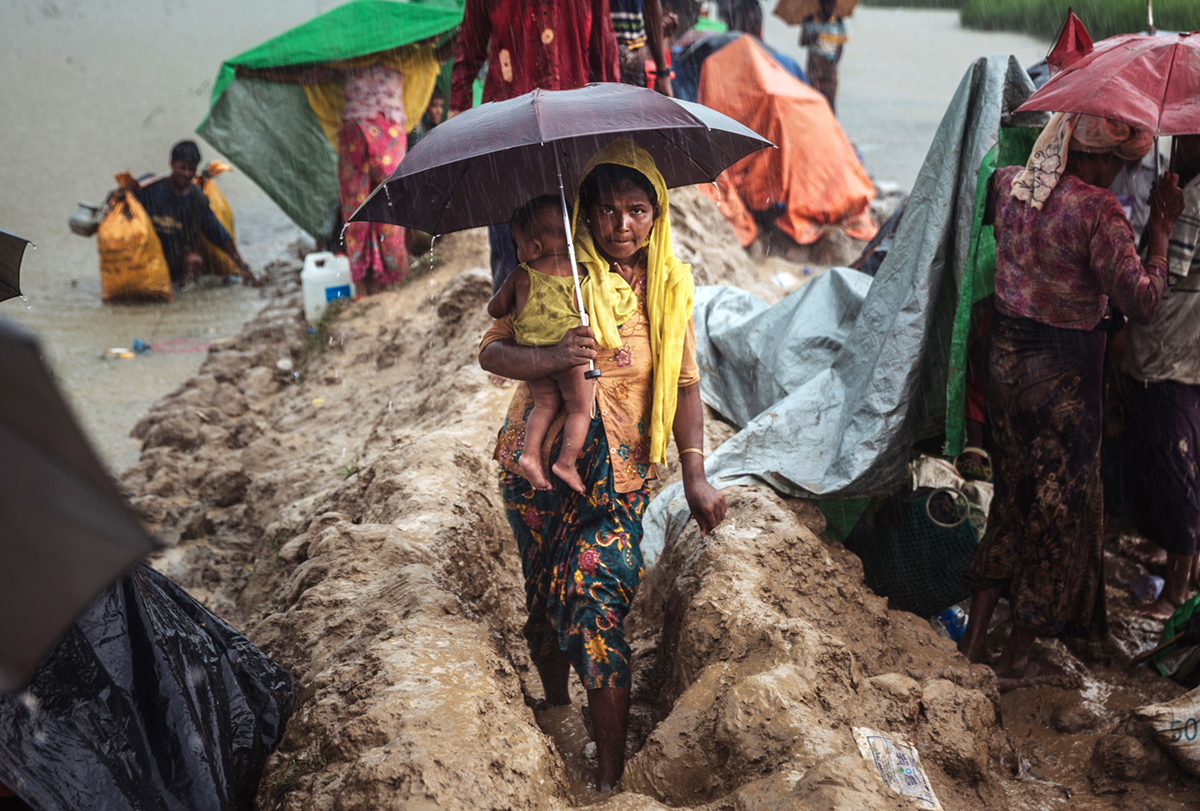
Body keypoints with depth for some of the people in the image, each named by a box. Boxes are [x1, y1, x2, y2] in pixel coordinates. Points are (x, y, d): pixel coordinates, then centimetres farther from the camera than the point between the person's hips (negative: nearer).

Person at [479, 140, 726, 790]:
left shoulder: (671, 286, 2)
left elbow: (684, 385, 5)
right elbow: (491, 351, -8)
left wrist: (695, 474, -4)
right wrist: (555, 357, -28)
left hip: (619, 470, 0)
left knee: (596, 598, -10)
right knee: (544, 596, 10)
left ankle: (611, 774, 0)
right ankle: (554, 705, 38)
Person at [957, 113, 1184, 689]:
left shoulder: (1008, 184, 0)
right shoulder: (1097, 209, -20)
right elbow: (1141, 301, -20)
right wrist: (1160, 228, -10)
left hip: (1004, 355, 7)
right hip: (1063, 370, -7)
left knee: (1012, 496, 20)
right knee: (1058, 509, 9)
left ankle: (973, 640, 25)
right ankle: (1016, 661, 20)